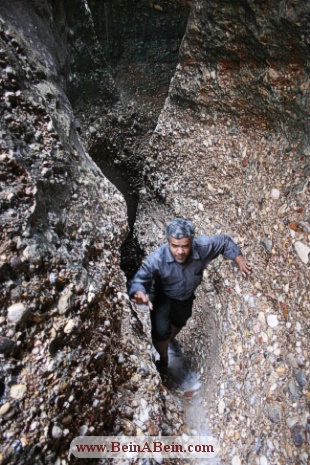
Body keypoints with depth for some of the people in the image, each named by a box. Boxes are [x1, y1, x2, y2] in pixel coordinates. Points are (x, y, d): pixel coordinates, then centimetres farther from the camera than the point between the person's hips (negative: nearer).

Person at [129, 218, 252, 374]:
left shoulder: (202, 247, -34)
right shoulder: (156, 259, -42)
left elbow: (224, 242, -17)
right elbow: (139, 280, -41)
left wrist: (240, 260, -23)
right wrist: (140, 293, -63)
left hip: (186, 296, 4)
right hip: (162, 296, -3)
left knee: (179, 323, 30)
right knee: (161, 331, -20)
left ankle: (170, 340, 68)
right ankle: (163, 358, 17)